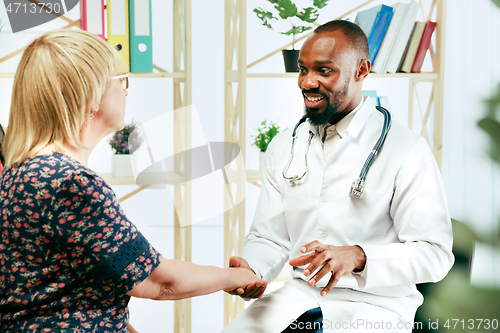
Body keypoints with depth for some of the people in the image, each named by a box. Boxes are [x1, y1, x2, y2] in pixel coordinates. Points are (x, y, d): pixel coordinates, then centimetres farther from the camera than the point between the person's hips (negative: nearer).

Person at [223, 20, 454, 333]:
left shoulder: (407, 150, -10)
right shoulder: (282, 148, 7)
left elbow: (435, 253, -13)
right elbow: (270, 239, 10)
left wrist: (356, 257, -29)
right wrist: (250, 270, -13)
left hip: (377, 304, -3)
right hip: (299, 294, 4)